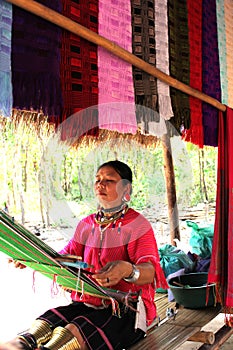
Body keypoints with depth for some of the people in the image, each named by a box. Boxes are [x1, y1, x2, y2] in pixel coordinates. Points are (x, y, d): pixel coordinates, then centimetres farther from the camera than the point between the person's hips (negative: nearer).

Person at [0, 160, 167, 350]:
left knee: (75, 332, -36)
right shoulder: (86, 224, 17)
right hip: (87, 303, 6)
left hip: (125, 308, -5)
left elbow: (149, 272, -17)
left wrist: (127, 270, -41)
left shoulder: (138, 224, -4)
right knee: (45, 324, -27)